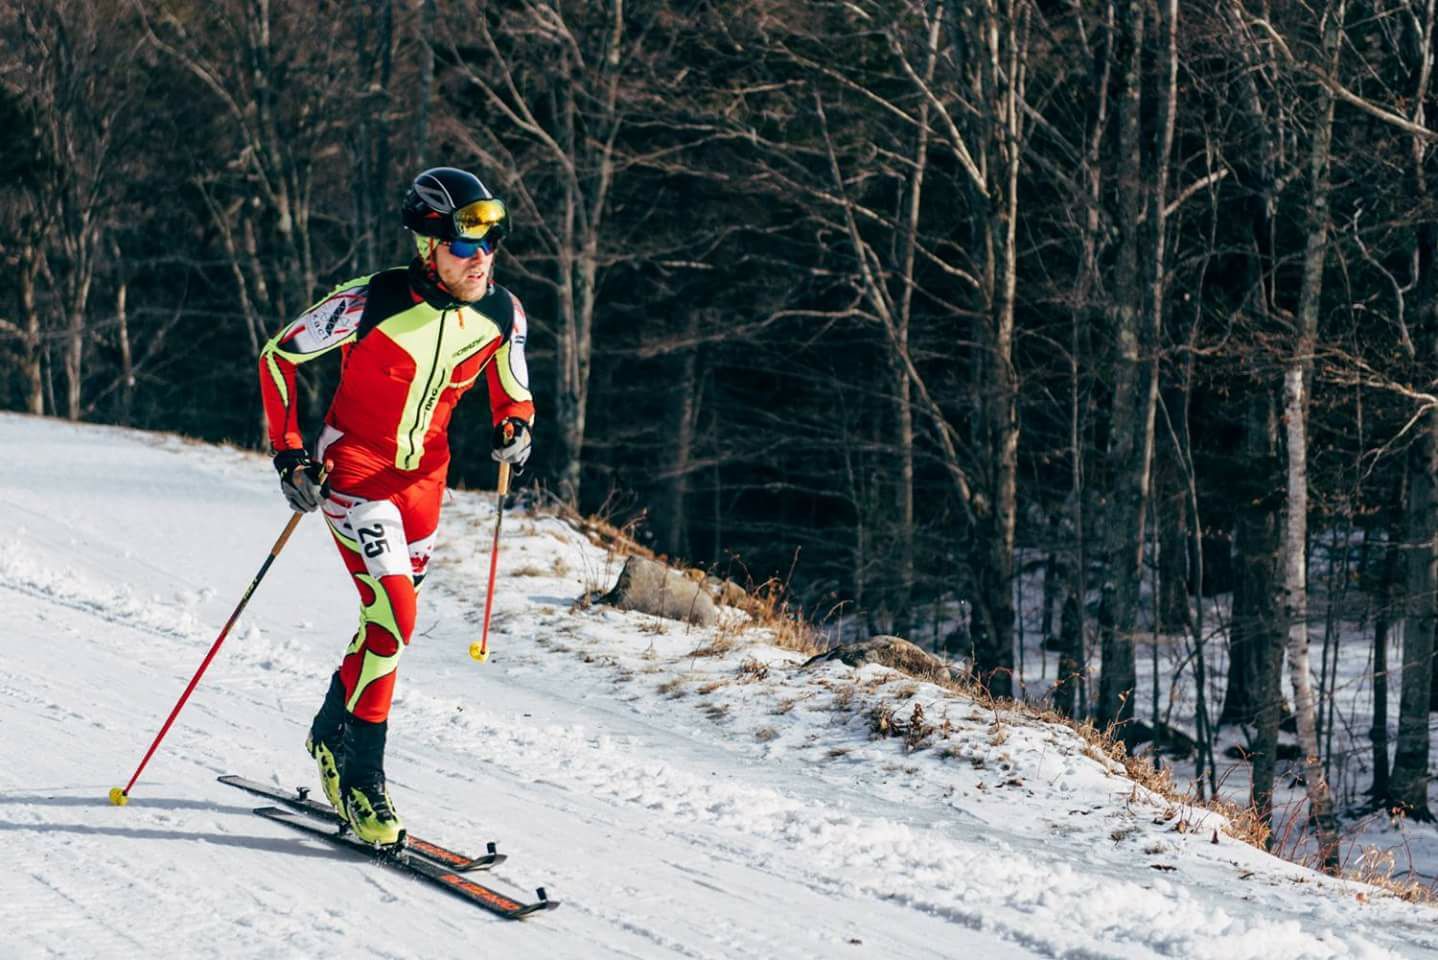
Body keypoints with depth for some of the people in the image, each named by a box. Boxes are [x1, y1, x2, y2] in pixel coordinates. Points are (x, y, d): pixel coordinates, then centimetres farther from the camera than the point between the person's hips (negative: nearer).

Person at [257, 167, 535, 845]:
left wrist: (515, 428, -13)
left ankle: (331, 736, 40)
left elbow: (514, 394, 11)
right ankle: (358, 777, -7)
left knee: (389, 621, 14)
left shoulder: (502, 315, -7)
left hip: (423, 478, 6)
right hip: (353, 472, -5)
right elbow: (277, 356, -9)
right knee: (394, 618, -20)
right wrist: (289, 453, -13)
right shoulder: (370, 303, -22)